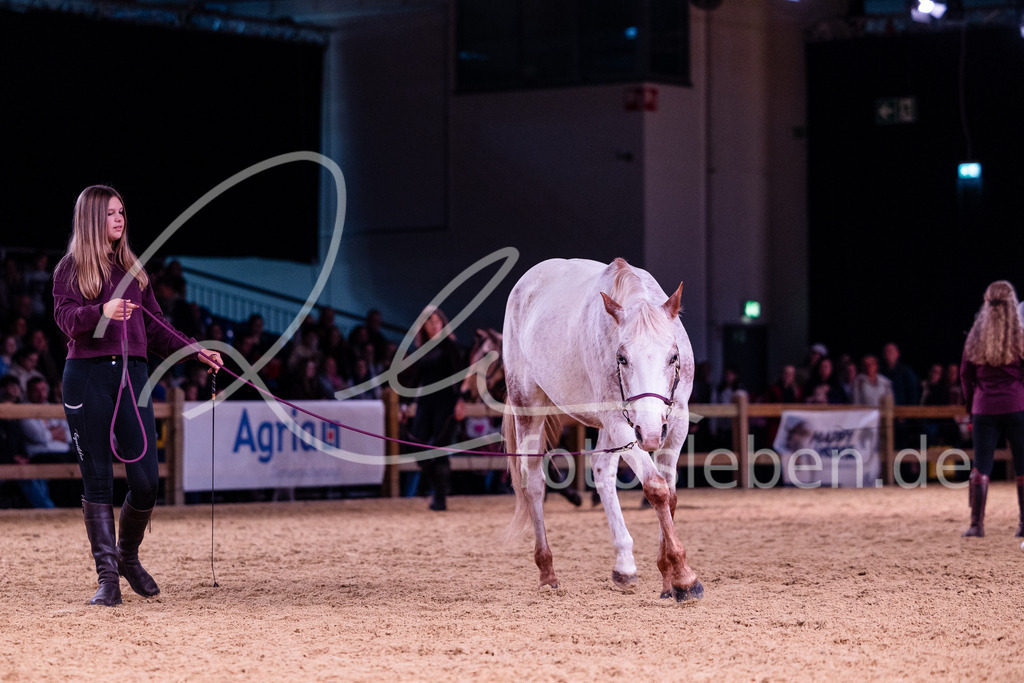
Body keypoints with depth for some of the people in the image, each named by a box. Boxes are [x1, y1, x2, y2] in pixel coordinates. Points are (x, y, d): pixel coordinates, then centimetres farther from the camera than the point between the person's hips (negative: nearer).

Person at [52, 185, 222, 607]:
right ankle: (107, 578, 2)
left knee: (146, 480, -4)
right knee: (97, 479, -2)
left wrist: (194, 350, 8)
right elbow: (65, 316, -12)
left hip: (131, 374, 4)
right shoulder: (72, 267, 4)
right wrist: (102, 312, -30)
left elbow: (155, 328, 19)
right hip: (87, 377, -4)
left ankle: (128, 556, 21)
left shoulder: (133, 269, 18)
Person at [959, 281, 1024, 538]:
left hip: (984, 409, 2)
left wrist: (971, 405, 20)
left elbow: (965, 374, 10)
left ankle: (976, 524, -1)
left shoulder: (976, 337, 5)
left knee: (980, 468, 4)